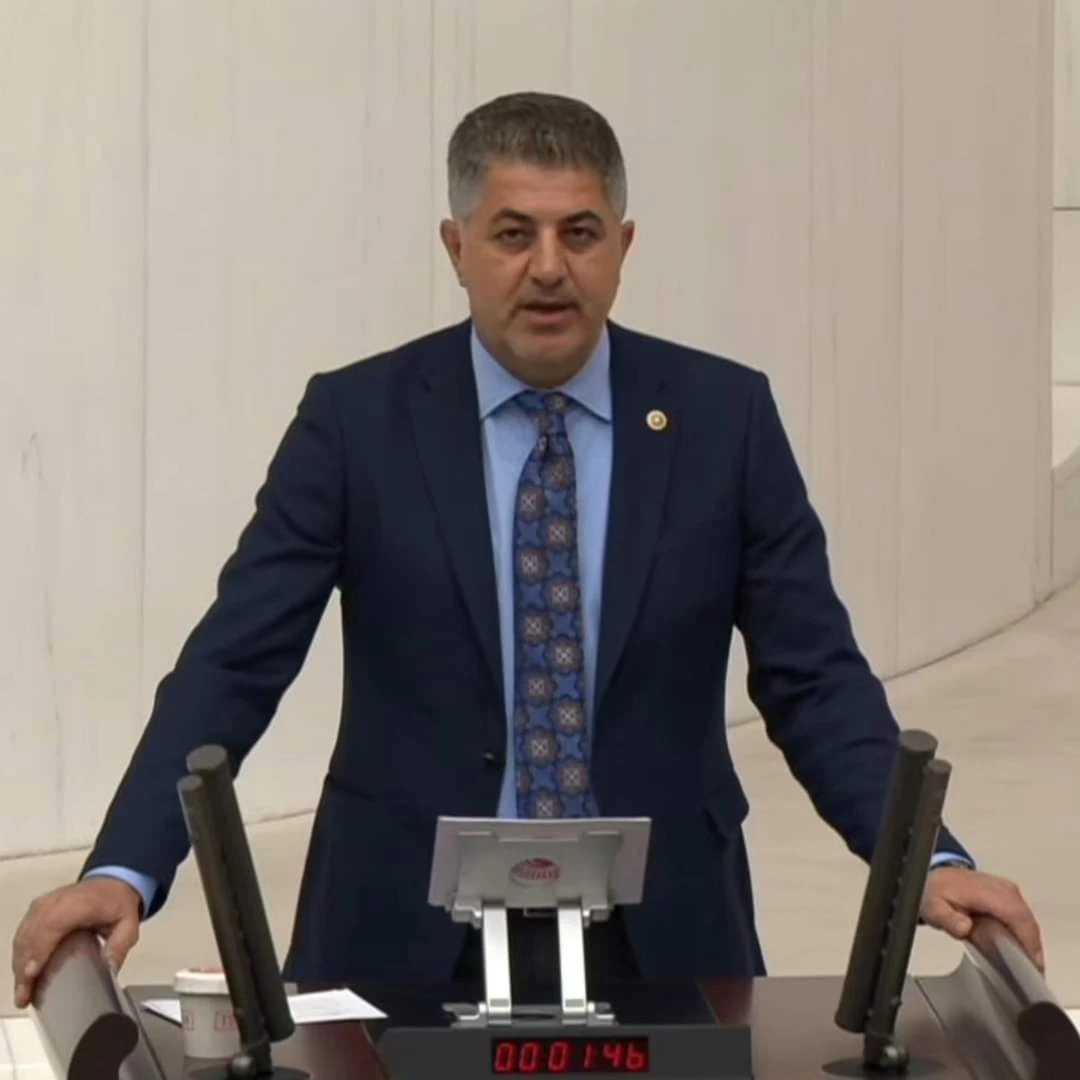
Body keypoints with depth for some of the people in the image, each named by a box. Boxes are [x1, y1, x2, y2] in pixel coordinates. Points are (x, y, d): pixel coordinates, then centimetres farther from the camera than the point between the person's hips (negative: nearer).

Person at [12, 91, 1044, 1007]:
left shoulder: (725, 416, -1)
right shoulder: (357, 419, -3)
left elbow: (814, 677, 0)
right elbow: (232, 666, -6)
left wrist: (929, 860, -15)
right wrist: (120, 874, -19)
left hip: (658, 929, 1)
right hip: (413, 928, -1)